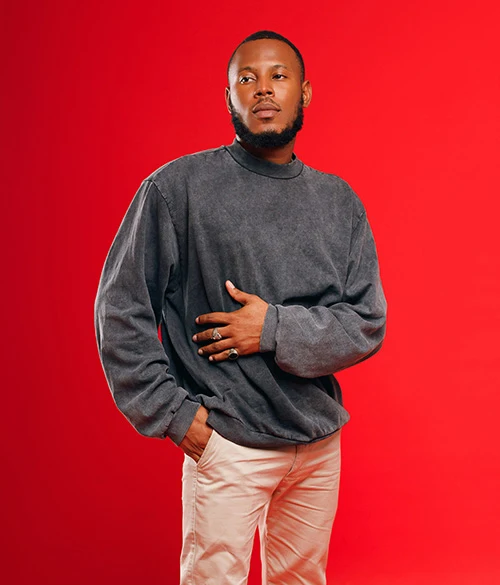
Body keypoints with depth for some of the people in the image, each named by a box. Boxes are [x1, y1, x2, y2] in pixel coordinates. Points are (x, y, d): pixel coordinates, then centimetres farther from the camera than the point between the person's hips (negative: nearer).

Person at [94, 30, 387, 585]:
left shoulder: (339, 201, 4)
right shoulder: (178, 186, -7)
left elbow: (368, 324, 0)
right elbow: (121, 310, -6)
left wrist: (276, 330, -16)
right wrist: (172, 412, -9)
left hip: (320, 441, 4)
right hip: (226, 443, -4)